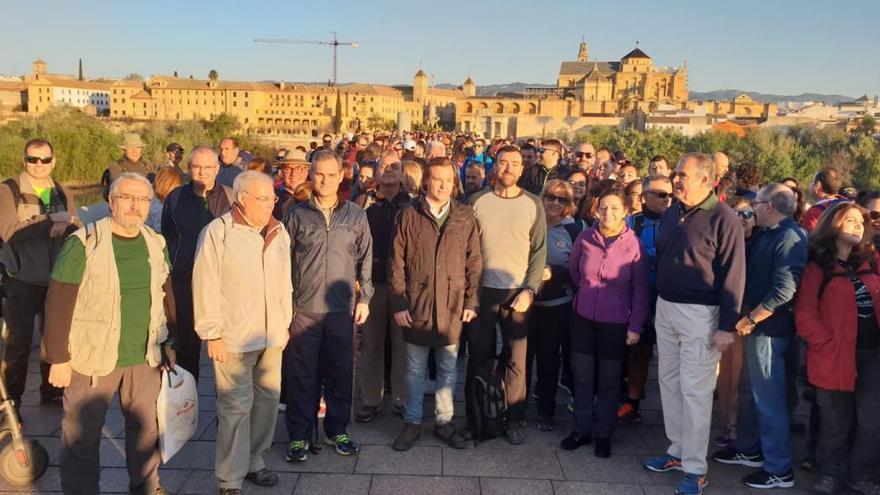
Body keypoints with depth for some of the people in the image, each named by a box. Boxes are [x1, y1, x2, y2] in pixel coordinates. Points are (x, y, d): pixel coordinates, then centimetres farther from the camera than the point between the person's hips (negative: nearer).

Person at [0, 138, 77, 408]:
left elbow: (79, 231, 1)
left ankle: (51, 392, 32)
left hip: (56, 281, 5)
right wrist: (51, 219, -20)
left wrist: (65, 223, -21)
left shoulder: (62, 193, 8)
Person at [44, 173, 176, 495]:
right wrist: (58, 358, -11)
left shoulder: (156, 244, 4)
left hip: (145, 359, 5)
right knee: (82, 436, 7)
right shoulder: (83, 244, -12)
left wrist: (170, 343, 14)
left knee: (147, 428, 16)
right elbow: (58, 304, -11)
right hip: (93, 359, -4)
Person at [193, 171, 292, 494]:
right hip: (234, 336, -6)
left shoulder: (279, 232, 8)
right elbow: (206, 286, -10)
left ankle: (254, 461, 32)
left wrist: (285, 322, 13)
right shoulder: (217, 232, -10)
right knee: (236, 406, -1)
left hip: (271, 334, 6)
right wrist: (212, 333, -11)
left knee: (268, 399, 14)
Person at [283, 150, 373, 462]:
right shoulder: (297, 215, 2)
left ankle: (337, 430, 26)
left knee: (340, 372, 10)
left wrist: (364, 298, 5)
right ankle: (299, 434, 19)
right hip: (303, 308, -1)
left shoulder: (355, 215, 4)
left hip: (342, 308, 1)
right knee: (302, 375, 6)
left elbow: (365, 259, 8)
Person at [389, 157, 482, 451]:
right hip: (416, 305, -1)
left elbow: (474, 262, 3)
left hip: (452, 306, 1)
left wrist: (471, 302, -1)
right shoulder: (409, 215, -2)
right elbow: (396, 263, -3)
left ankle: (444, 422, 27)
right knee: (415, 369, 11)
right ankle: (412, 423, 25)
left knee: (448, 368, 12)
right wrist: (398, 304, -6)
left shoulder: (465, 216, 2)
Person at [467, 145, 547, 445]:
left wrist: (529, 291, -7)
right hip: (481, 290, 0)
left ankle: (515, 420, 16)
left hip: (517, 291, 0)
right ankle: (475, 418, 21)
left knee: (516, 360, 2)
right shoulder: (477, 201, 2)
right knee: (479, 357, 7)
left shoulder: (533, 204, 3)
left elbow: (539, 251, 2)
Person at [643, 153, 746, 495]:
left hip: (700, 313, -7)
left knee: (695, 390, -3)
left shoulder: (723, 219, -12)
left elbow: (733, 276, -14)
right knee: (669, 382, 13)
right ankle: (677, 450, 28)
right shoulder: (673, 212, 10)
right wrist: (654, 303, 14)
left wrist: (727, 326, -16)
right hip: (665, 308, 7)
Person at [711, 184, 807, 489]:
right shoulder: (765, 234, 12)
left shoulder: (791, 237, -16)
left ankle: (779, 470, 10)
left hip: (769, 329, -9)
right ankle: (749, 449, 35)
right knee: (749, 392, 20)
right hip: (754, 325, 9)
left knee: (769, 399, -1)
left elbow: (785, 289, -25)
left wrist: (751, 319, -20)